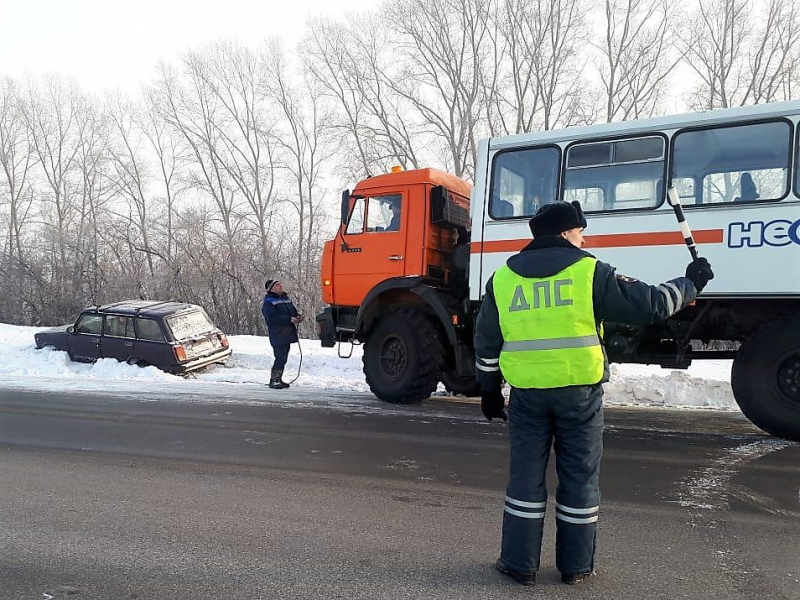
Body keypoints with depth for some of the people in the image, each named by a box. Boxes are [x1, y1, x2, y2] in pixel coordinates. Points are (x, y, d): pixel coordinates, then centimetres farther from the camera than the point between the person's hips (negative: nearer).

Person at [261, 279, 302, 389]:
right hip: (277, 335, -8)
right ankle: (273, 380, -2)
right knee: (280, 358, -12)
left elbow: (293, 310, 24)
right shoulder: (268, 302, -7)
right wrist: (289, 319, -24)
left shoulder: (286, 298, 19)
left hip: (287, 334, 8)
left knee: (283, 358, 13)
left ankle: (278, 379, 22)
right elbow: (272, 318, -19)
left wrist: (298, 316, 0)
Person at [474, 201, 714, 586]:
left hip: (526, 393, 2)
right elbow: (648, 305, -3)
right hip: (579, 392, -2)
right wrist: (689, 284, 14)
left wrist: (490, 390, 19)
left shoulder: (502, 279, 6)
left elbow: (487, 343, 10)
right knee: (579, 478, 11)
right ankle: (575, 565, 23)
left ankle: (520, 563, 17)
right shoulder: (590, 272, -4)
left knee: (525, 476, 11)